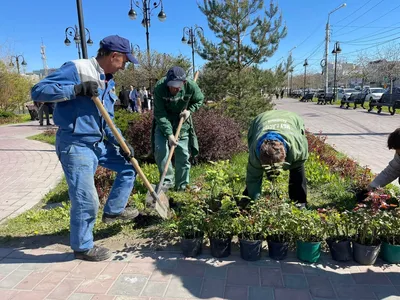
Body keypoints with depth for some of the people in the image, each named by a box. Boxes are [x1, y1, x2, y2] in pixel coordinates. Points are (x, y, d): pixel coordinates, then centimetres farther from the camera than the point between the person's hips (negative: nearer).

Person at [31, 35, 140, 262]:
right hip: (76, 146, -9)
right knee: (86, 200, -3)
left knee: (129, 166, 17)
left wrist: (121, 143, 4)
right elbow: (39, 91, -19)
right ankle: (83, 247, 19)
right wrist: (77, 89, -28)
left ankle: (113, 211, 31)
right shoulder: (76, 69, -14)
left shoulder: (108, 82, 11)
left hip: (99, 143, 9)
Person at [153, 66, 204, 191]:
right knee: (160, 149, -15)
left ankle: (181, 186, 14)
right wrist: (169, 133, -33)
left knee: (183, 154, 1)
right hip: (163, 122, -1)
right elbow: (160, 114, -26)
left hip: (182, 121, 1)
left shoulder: (191, 86, -23)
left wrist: (190, 110, -18)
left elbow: (199, 100, 0)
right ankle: (168, 180, 2)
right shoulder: (159, 88, -28)